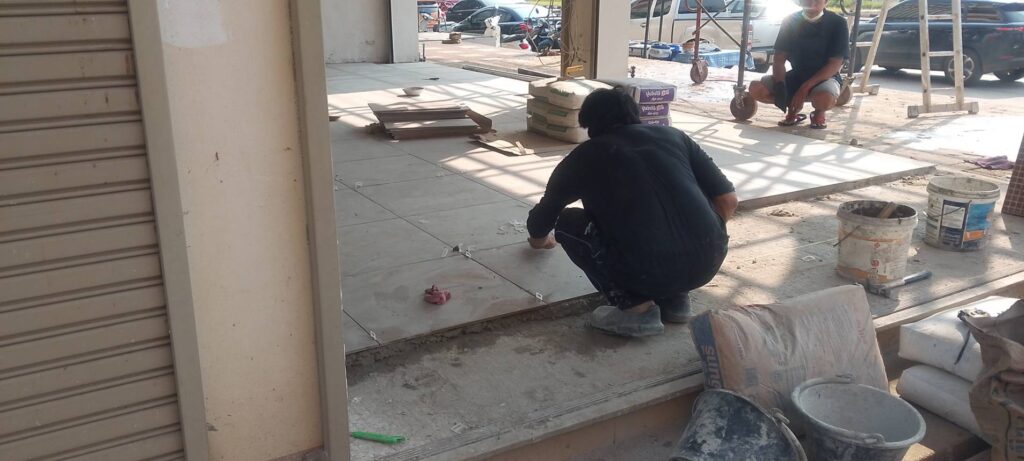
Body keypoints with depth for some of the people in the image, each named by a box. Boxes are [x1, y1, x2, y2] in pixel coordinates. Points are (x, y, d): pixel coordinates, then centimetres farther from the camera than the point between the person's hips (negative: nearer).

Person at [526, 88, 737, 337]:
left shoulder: (584, 156, 14)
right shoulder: (674, 135, 18)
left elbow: (540, 221, 27)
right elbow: (727, 199, 12)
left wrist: (540, 240, 51)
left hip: (647, 272, -4)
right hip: (709, 261, 5)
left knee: (567, 223, 17)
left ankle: (636, 308, 7)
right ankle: (676, 297, 23)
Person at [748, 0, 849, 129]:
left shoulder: (837, 23, -13)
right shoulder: (790, 21, -4)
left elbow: (835, 64, -17)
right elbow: (779, 58, -4)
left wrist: (805, 87, -27)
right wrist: (779, 85, -23)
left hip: (825, 77, -3)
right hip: (796, 76, 3)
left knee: (825, 99, -41)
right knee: (756, 89, -21)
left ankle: (819, 112, 0)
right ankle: (793, 110, 6)